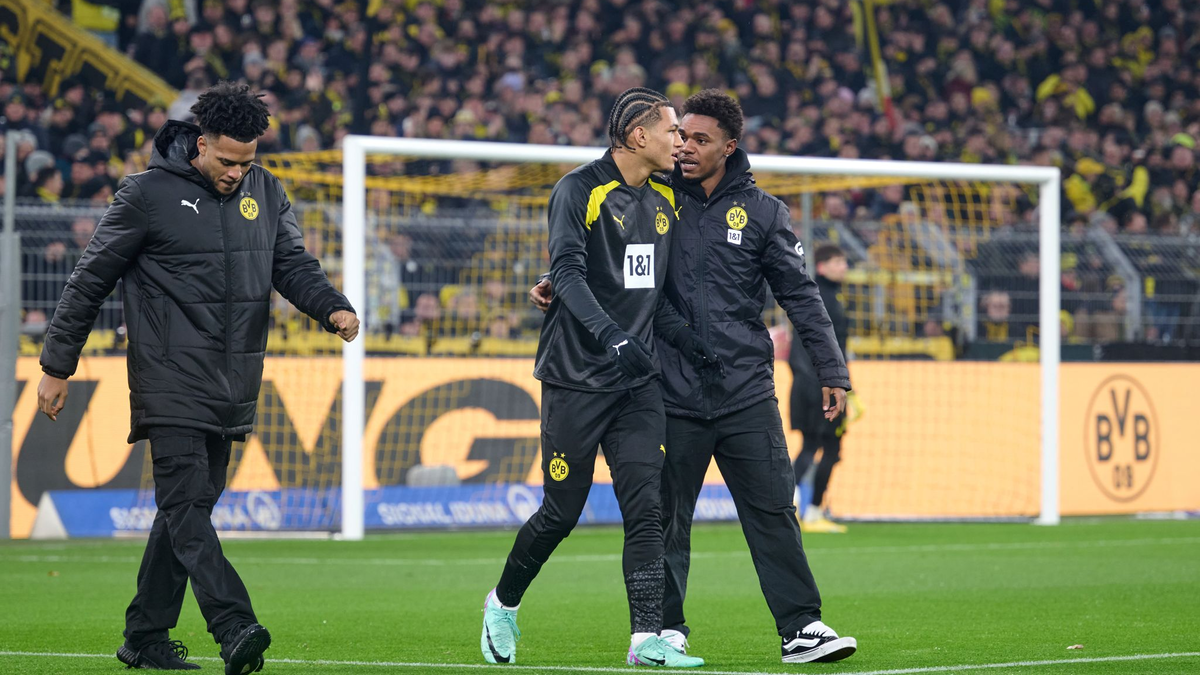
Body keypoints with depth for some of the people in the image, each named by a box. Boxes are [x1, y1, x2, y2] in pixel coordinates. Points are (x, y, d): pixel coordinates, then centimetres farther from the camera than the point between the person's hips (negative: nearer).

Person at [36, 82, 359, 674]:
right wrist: (57, 366, 2)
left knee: (189, 507, 9)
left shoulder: (265, 193, 10)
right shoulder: (149, 194, -6)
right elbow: (90, 280, 0)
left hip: (232, 390, 6)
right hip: (170, 385, -6)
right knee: (186, 506, -16)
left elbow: (293, 263, 9)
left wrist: (333, 308, -13)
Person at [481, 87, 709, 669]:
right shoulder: (580, 190, -9)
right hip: (576, 377, -6)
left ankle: (646, 638, -8)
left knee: (647, 509, -6)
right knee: (562, 512, 2)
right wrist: (610, 334, -36)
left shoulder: (664, 200, 13)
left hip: (637, 381, 6)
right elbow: (567, 271, -22)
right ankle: (504, 603, 27)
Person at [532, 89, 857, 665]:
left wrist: (831, 371, 3)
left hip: (746, 393, -1)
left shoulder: (760, 212, 5)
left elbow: (800, 294, 7)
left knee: (772, 509, -3)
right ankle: (666, 627, 16)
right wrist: (557, 285, -6)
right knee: (667, 515, 5)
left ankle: (802, 627, -1)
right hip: (674, 394, 1)